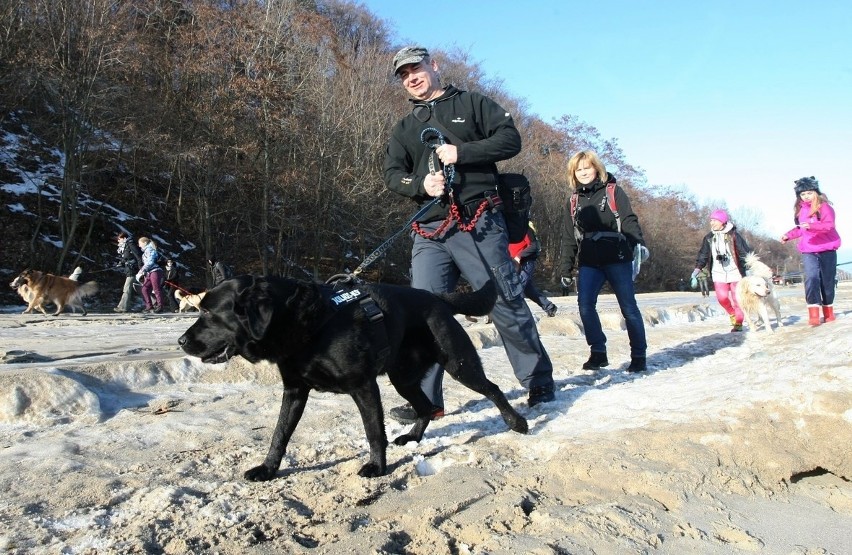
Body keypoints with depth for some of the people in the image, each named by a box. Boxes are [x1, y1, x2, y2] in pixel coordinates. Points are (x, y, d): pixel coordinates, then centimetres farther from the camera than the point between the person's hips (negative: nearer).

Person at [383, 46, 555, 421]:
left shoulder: (472, 104, 12)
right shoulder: (404, 129, 22)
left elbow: (510, 139, 0)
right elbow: (392, 175, 10)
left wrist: (462, 153, -13)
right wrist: (420, 183, -12)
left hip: (479, 224, -3)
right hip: (429, 232, 4)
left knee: (507, 304, 0)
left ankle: (539, 383, 16)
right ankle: (426, 400, 4)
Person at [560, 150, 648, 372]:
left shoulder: (613, 191, 4)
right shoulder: (574, 202, 15)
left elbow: (629, 220, -7)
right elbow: (569, 238, 17)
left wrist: (639, 242, -24)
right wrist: (566, 268, 12)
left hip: (617, 259, -3)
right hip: (589, 263, 3)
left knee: (628, 307, -1)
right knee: (585, 305, -12)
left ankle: (639, 355, 11)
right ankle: (598, 352, 0)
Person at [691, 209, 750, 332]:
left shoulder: (733, 235, -6)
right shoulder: (709, 238, 5)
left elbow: (745, 252, -6)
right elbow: (703, 254, 7)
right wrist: (698, 268, -4)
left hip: (735, 272, -3)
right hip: (719, 273, 3)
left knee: (737, 298, 0)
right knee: (722, 297, -8)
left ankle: (738, 323, 12)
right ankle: (733, 315, 20)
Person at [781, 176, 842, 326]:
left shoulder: (824, 206, -7)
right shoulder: (800, 209, 11)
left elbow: (829, 225, -22)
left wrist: (812, 225, -36)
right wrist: (788, 235, 15)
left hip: (827, 249, -3)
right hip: (808, 251, 3)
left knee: (827, 281, 5)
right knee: (811, 278, -14)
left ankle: (828, 313, 20)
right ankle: (814, 315, -22)